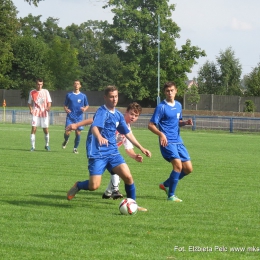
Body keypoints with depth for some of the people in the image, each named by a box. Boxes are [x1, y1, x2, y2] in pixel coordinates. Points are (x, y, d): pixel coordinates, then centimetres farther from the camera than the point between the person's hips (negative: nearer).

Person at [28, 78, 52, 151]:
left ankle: (47, 145, 24)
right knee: (33, 129, -13)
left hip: (44, 113, 0)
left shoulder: (46, 92, 4)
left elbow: (49, 102, 4)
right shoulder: (32, 92, 5)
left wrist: (48, 108, -17)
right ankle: (33, 146, -9)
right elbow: (29, 103, 11)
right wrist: (31, 109, -8)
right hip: (35, 113, 0)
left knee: (46, 130, 3)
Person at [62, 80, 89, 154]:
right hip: (70, 117, -1)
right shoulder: (69, 95, 6)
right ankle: (66, 141, 23)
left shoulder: (83, 96, 6)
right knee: (67, 132, -11)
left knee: (78, 133, -2)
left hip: (79, 118, 1)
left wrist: (85, 109, -8)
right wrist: (66, 109, -10)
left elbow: (87, 105, 14)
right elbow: (65, 105, 12)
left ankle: (75, 148, 14)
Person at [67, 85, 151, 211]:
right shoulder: (102, 111, -12)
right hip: (97, 153, -6)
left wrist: (141, 148, 20)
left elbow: (127, 133, 21)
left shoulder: (118, 115, 11)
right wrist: (99, 137, -53)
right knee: (94, 185, -13)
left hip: (112, 151, 6)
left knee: (128, 176, -10)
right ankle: (78, 186, 20)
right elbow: (94, 127, -31)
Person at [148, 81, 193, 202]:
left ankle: (166, 184, 23)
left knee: (188, 168, 4)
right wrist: (161, 134, -27)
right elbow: (151, 125, -10)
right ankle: (171, 195, -10)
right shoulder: (161, 107, -8)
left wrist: (185, 122, 3)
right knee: (178, 165, -22)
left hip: (178, 141, 7)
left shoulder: (178, 105, 13)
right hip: (167, 142, -7)